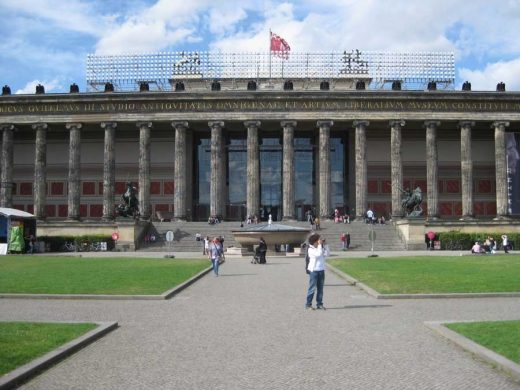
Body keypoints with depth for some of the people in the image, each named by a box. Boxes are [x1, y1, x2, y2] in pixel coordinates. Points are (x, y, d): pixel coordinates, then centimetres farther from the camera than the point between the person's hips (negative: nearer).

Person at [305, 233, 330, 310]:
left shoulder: (320, 248, 11)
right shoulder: (310, 249, -10)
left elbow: (326, 254, 6)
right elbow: (318, 254, -23)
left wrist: (325, 245, 2)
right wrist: (320, 245, -16)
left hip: (321, 270, 7)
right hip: (313, 270, -7)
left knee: (320, 288, 9)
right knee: (312, 288, -4)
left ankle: (319, 304, 15)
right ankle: (308, 304, 4)